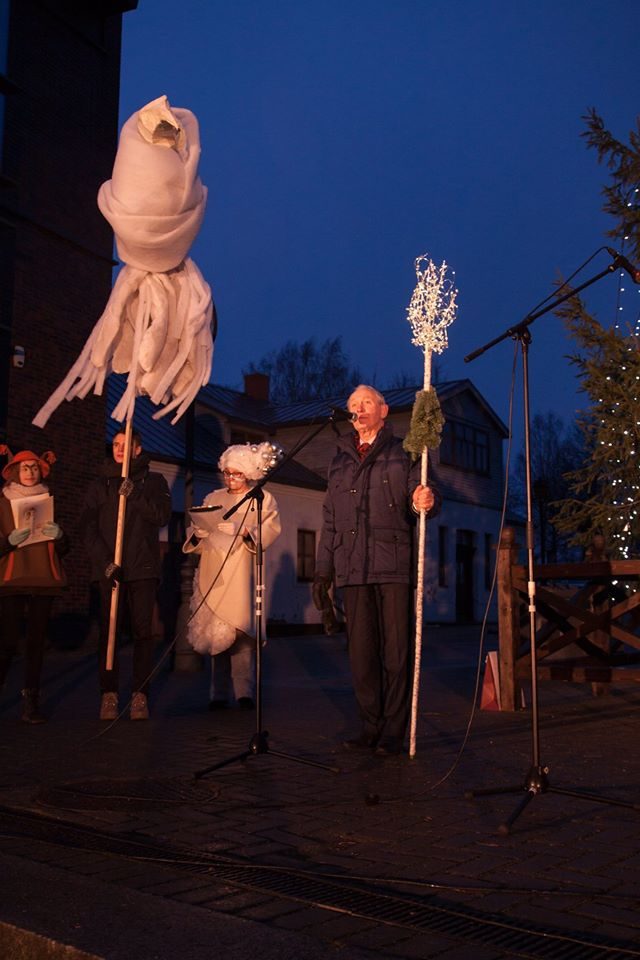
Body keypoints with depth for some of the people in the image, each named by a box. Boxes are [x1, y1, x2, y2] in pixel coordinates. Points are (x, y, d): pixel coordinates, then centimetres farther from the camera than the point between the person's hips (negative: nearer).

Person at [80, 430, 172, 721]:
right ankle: (109, 694, 0)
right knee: (108, 631, -2)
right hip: (107, 568, 1)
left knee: (142, 631, -3)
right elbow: (87, 527, 3)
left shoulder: (153, 481, 13)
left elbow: (163, 515, -3)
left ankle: (140, 695, 0)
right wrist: (105, 561, -10)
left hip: (143, 568, -1)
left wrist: (135, 495, -16)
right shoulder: (99, 485, 14)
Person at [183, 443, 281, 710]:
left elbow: (271, 530, -2)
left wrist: (248, 532, -20)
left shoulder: (263, 499, 12)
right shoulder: (212, 498, 20)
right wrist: (197, 534, -6)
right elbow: (195, 531, 17)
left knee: (239, 627, -12)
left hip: (241, 571, -3)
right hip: (212, 572, 3)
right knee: (215, 631, -1)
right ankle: (219, 692, 3)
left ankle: (244, 691, -10)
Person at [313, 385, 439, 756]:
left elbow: (416, 498, -1)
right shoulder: (340, 460, 21)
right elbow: (330, 519, 22)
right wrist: (323, 569, 17)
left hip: (394, 567, -4)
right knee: (361, 652, 4)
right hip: (353, 570, 4)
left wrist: (423, 502, -26)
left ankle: (394, 732, 4)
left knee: (396, 650, -3)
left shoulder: (402, 453, 8)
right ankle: (371, 726, 15)